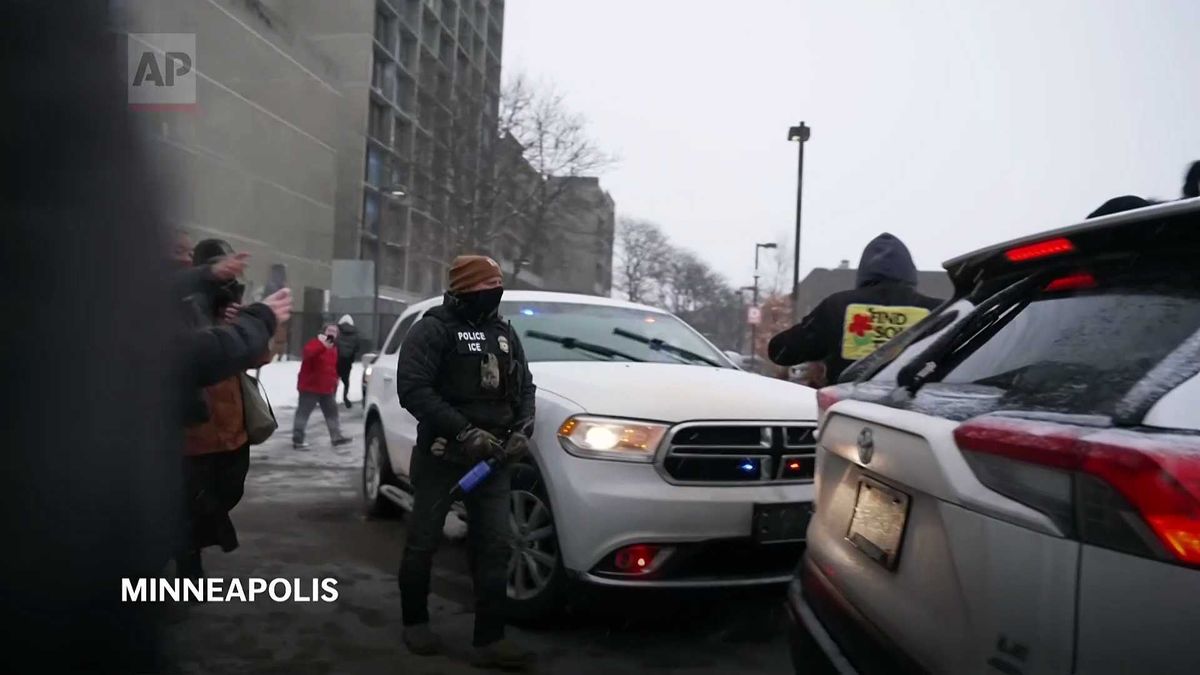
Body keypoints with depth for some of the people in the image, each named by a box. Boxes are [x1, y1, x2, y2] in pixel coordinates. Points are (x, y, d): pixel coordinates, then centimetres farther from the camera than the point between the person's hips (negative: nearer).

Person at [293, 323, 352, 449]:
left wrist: (334, 382, 22)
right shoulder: (315, 343, -12)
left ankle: (336, 437, 22)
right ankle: (297, 440, -2)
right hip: (310, 386, -8)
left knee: (332, 412, 13)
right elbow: (308, 353, -36)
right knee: (303, 413, -4)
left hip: (327, 388, 8)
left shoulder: (334, 348, 15)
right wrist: (322, 345, -47)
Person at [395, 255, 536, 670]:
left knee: (494, 546, 2)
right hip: (441, 454, -5)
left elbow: (525, 387, 16)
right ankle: (415, 622, 28)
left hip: (493, 456, 5)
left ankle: (489, 640, 8)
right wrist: (464, 432, -23)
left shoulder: (505, 333, 12)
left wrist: (522, 431, -3)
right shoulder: (434, 328, -7)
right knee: (423, 542, 8)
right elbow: (411, 389, -17)